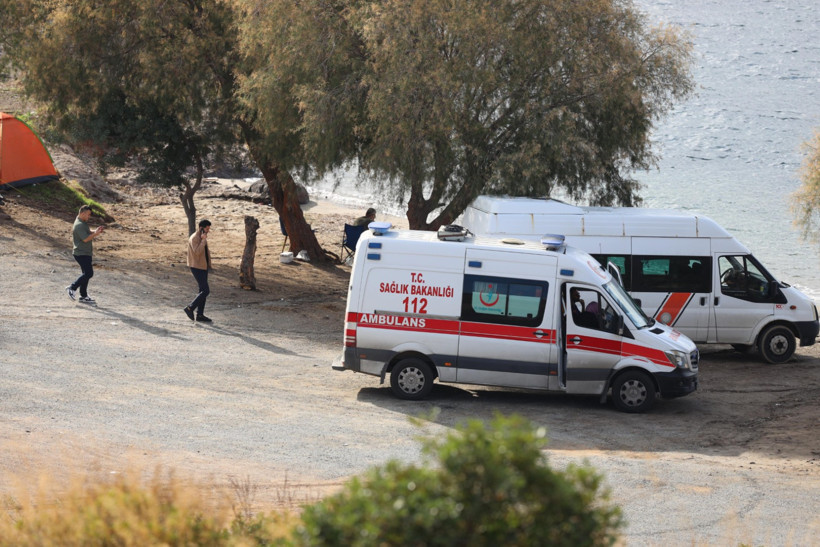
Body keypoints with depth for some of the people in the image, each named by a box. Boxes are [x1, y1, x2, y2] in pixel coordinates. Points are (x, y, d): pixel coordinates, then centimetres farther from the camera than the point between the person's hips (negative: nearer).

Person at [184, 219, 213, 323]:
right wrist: (203, 240, -25)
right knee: (206, 291, -12)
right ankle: (190, 308, -3)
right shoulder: (194, 238, -18)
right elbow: (197, 252, -30)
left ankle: (200, 315, 12)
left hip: (203, 267, 10)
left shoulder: (202, 237, 12)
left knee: (203, 290, 9)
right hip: (197, 267, -10)